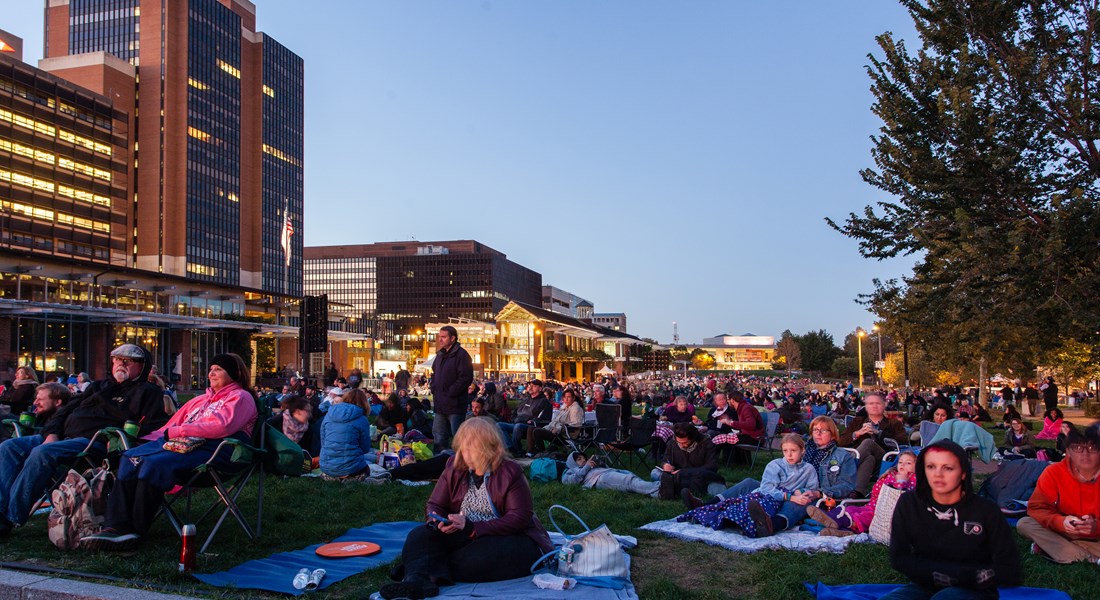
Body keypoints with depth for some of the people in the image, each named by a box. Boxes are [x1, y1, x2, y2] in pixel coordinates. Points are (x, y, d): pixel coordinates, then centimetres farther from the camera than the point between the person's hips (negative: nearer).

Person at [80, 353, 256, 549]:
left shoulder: (240, 397, 6)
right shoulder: (201, 399, 34)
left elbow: (221, 427, -12)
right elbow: (174, 423, 30)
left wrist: (174, 432, -11)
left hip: (210, 448, -8)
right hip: (181, 443, 8)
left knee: (155, 463, -31)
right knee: (131, 457, -15)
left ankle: (136, 531, -25)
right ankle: (117, 525, -27)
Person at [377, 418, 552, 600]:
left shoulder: (510, 473, -10)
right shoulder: (454, 468, 5)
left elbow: (520, 518, -17)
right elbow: (435, 505, 9)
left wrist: (472, 527, -25)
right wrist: (438, 521, -19)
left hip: (507, 537, -4)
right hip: (461, 536, 4)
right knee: (419, 536, -20)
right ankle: (417, 582, -50)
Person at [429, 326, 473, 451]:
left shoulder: (461, 354, -12)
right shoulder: (440, 354, 15)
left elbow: (466, 378, -19)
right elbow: (434, 374, 27)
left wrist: (450, 393, -17)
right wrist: (434, 388, 10)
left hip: (455, 404, -9)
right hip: (440, 405, 9)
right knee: (439, 436, 15)